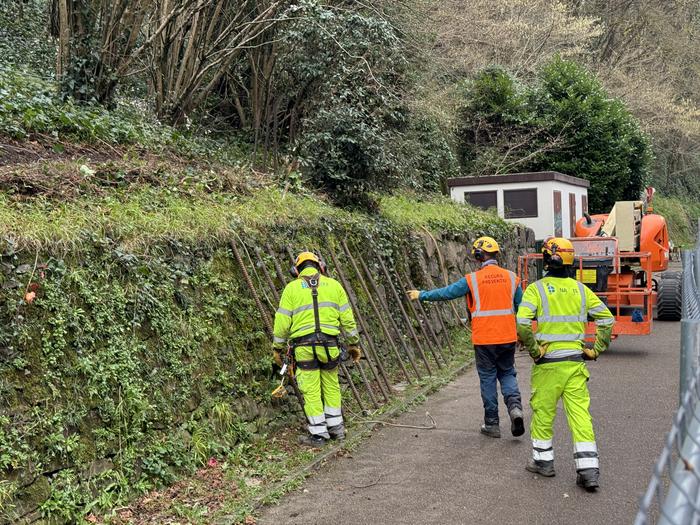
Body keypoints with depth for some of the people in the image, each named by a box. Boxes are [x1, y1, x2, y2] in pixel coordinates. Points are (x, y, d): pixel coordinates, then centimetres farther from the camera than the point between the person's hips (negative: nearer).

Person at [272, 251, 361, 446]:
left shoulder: (291, 288, 5)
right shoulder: (333, 285, 9)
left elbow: (282, 321, 2)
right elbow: (347, 319, 9)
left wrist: (277, 348, 12)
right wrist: (353, 343, 18)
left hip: (304, 347, -2)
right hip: (329, 344, 2)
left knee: (311, 391, 5)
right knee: (331, 386, 18)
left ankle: (318, 434, 10)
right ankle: (335, 427, 25)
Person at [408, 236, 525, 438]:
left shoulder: (472, 279, -7)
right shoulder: (511, 277, 2)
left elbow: (446, 293, 0)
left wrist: (422, 295, 13)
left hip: (484, 339, -3)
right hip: (508, 337, 3)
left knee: (488, 378, 8)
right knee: (507, 374, 17)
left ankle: (492, 424, 13)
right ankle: (515, 406, -7)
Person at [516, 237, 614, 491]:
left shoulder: (536, 289, -6)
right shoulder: (580, 289, 6)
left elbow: (522, 324, -19)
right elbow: (607, 319, 7)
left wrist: (533, 350, -7)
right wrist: (596, 349, 10)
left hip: (548, 363, -3)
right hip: (575, 362, 3)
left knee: (542, 411, 12)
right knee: (580, 414, 4)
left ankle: (543, 460, 25)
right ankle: (589, 470, 2)